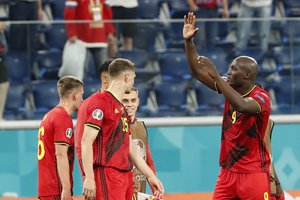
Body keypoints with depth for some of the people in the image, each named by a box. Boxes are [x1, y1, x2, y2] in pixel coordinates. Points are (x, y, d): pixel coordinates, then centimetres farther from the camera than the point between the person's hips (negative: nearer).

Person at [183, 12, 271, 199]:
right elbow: (198, 71, 6)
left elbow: (242, 105, -37)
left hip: (253, 174, -7)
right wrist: (189, 41, -6)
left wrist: (216, 75, -34)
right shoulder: (231, 87, 6)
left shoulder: (261, 97, -15)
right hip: (228, 172, 7)